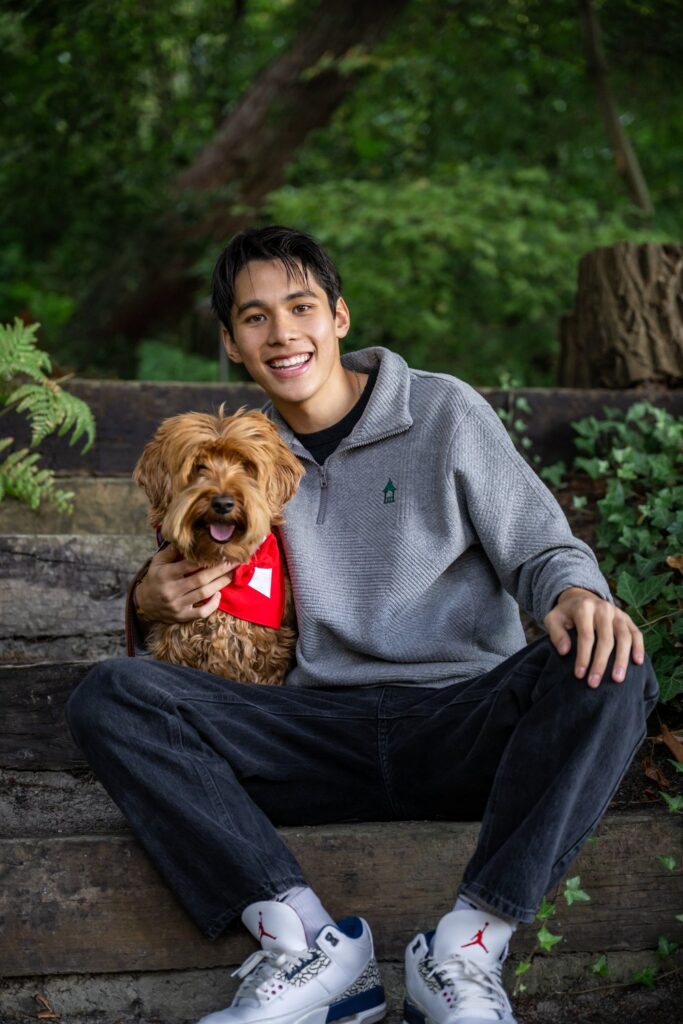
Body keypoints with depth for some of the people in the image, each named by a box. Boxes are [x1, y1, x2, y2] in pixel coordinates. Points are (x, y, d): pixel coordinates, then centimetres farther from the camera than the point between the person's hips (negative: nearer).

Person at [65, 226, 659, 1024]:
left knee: (609, 672, -32)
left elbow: (542, 548, 4)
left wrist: (576, 593, -21)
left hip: (461, 721, -2)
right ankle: (304, 941, -30)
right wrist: (154, 604, -3)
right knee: (110, 696, -18)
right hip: (323, 729, 3)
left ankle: (467, 946, -31)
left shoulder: (445, 413, 4)